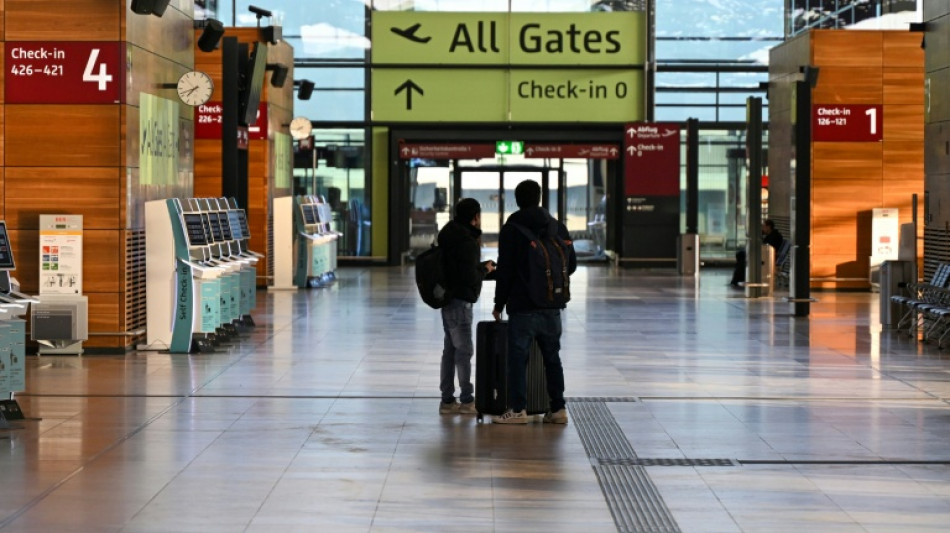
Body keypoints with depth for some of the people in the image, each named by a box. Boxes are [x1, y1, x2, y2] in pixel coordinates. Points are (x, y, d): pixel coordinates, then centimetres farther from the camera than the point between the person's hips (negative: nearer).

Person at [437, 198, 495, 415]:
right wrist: (485, 270, -3)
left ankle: (447, 400, 16)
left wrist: (481, 266, 8)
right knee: (464, 350, -3)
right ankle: (467, 400, 2)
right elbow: (470, 277, -21)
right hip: (460, 301, -10)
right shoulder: (467, 243, -19)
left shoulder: (451, 236, 10)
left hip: (449, 298, 10)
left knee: (450, 349, 12)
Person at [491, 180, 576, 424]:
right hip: (552, 306, 5)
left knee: (517, 357, 0)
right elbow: (571, 265, 10)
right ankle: (558, 409, 11)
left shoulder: (511, 229, -6)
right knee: (552, 357, 11)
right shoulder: (558, 228, 7)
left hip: (522, 305, -4)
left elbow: (505, 271, -9)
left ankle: (518, 409, -1)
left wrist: (499, 304, -1)